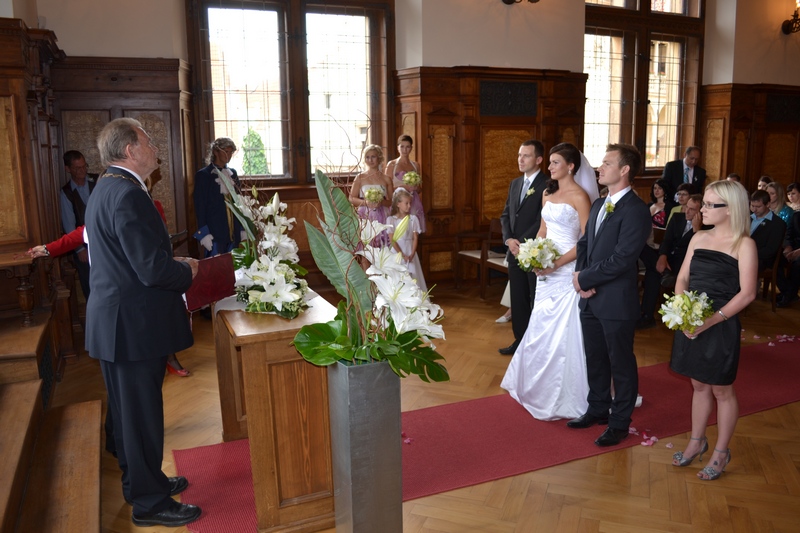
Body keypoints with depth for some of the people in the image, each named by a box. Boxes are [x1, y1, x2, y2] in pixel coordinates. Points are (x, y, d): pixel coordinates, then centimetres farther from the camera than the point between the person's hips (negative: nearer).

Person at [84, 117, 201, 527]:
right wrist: (187, 271, -8)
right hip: (134, 324, -11)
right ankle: (149, 502, 19)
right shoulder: (128, 194, -22)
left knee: (129, 408, 21)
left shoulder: (106, 189, 12)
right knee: (142, 412, 3)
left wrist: (174, 265, 10)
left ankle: (139, 479, 39)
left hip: (114, 320, 11)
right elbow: (153, 268, -27)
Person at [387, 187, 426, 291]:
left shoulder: (413, 218, 4)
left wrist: (412, 254, -12)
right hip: (397, 252, -2)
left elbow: (415, 238, 1)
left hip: (410, 252, 2)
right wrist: (402, 255, -15)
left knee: (413, 277, -1)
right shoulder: (391, 219, -4)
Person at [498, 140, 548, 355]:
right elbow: (505, 215, 12)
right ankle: (520, 340, 23)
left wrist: (523, 243, -16)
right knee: (517, 300, 12)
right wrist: (508, 239, -3)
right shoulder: (515, 183, 13)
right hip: (515, 251, 7)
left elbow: (542, 221, -17)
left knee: (537, 301, 5)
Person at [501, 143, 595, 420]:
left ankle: (566, 396, 15)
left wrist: (557, 263, -21)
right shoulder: (548, 193, 11)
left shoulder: (579, 195, -12)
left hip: (567, 270, -7)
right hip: (546, 269, 7)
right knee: (542, 329, 15)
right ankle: (541, 386, 31)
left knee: (564, 332, 0)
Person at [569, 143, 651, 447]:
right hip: (590, 298, 8)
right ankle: (597, 410, 37)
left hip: (617, 301, -8)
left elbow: (622, 259, -22)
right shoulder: (598, 205, 11)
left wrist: (584, 278, -14)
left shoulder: (636, 210, -16)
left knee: (621, 363, 9)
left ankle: (620, 422, 24)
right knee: (594, 359, 19)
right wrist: (580, 275, -6)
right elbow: (584, 243, 12)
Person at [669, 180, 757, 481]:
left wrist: (712, 320, -22)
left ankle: (721, 452, 24)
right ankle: (697, 441, 33)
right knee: (699, 385, 18)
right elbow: (683, 279, 8)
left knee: (721, 390, 9)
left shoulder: (743, 244, -10)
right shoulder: (699, 238, 7)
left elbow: (747, 293, -15)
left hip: (721, 327, -5)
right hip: (690, 324, 5)